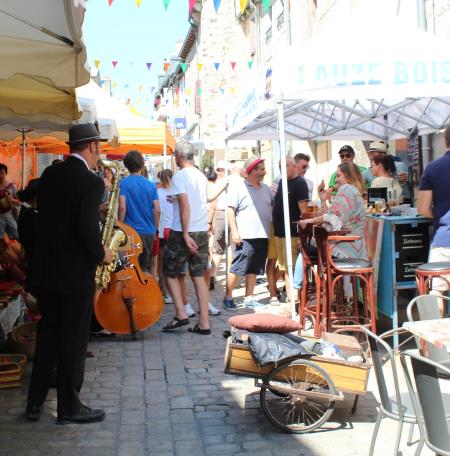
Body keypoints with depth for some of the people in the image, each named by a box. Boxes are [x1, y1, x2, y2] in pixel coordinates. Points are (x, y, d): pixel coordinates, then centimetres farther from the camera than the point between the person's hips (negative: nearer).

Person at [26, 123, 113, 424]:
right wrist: (102, 254, -5)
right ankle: (69, 407, 17)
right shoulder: (92, 182, -16)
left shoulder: (49, 174, 6)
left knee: (47, 333, 18)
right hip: (76, 272, -7)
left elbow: (46, 214, 11)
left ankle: (35, 402, 25)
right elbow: (87, 230, -23)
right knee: (74, 339, 6)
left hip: (45, 267, 7)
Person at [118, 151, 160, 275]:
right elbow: (157, 210, 1)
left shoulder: (123, 183, -5)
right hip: (148, 232, 3)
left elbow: (122, 207, -14)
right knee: (146, 269, 11)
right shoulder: (151, 185, 4)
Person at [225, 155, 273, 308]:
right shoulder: (238, 188, -5)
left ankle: (248, 298, 18)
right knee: (237, 269, -3)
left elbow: (272, 209, 23)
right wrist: (234, 232, -14)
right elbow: (231, 211, -8)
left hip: (263, 236, 6)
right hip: (246, 237, -6)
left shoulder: (266, 189, 15)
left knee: (253, 270, 11)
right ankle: (228, 297, 6)